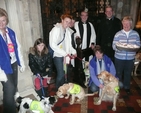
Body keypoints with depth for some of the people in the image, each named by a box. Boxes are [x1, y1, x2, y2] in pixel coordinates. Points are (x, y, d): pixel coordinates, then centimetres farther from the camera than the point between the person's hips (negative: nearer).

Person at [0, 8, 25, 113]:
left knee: (14, 87, 18)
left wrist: (21, 63, 9)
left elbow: (18, 48, 9)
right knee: (9, 89, -4)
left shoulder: (11, 32, 4)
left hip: (14, 63, 5)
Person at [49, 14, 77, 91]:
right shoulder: (56, 29, -12)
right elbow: (52, 45, -18)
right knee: (61, 74, -6)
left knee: (63, 74, 9)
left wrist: (73, 51, -1)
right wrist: (65, 53, -18)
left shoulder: (68, 30, 8)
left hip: (65, 55, 6)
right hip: (58, 55, -6)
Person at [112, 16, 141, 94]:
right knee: (118, 73, 11)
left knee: (128, 73, 15)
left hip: (130, 58, 1)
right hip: (119, 58, -1)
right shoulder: (118, 34, -5)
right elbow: (114, 46, -7)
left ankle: (126, 87, 36)